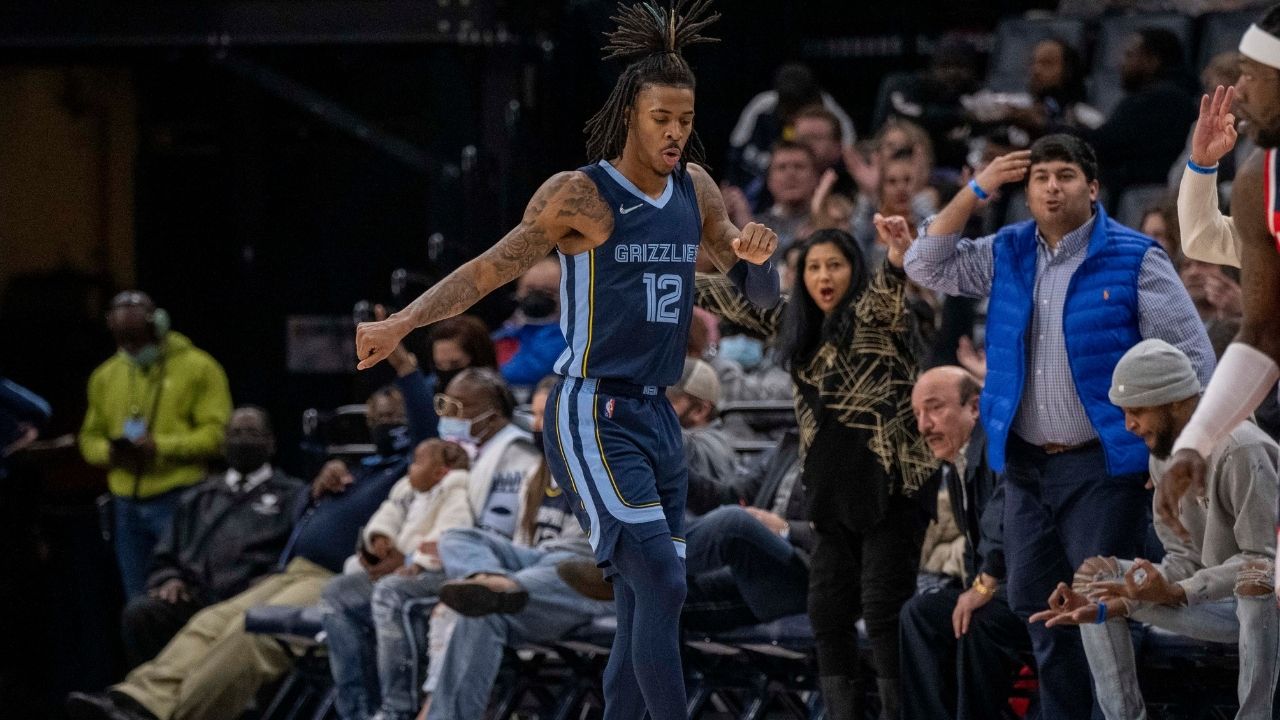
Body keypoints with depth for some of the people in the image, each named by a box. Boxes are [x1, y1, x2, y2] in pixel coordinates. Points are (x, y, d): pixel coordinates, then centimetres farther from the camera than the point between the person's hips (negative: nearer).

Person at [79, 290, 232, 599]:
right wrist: (109, 452, -5)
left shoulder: (198, 368, -2)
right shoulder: (105, 377, 15)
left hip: (179, 501, -5)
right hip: (127, 502, 5)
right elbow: (90, 438, 19)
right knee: (138, 602, 8)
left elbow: (216, 434, -9)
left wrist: (161, 447, -19)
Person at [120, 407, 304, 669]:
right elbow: (164, 558, 28)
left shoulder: (292, 496, 19)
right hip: (194, 596, 4)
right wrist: (169, 579, 4)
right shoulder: (197, 499, 32)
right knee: (138, 613, -28)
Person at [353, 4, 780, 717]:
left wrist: (757, 258, -9)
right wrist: (402, 323, -25)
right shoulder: (580, 195, -10)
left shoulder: (696, 190, 9)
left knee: (648, 603, 6)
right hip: (593, 416, -7)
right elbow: (491, 268, -12)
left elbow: (762, 295, 15)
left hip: (657, 416, 7)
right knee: (661, 583, -18)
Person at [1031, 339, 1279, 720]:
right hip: (1224, 602, 8)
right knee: (1094, 574, 3)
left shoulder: (1239, 451, -22)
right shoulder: (1164, 457, 4)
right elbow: (1185, 560, 3)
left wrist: (1175, 592, -35)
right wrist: (1115, 605, -14)